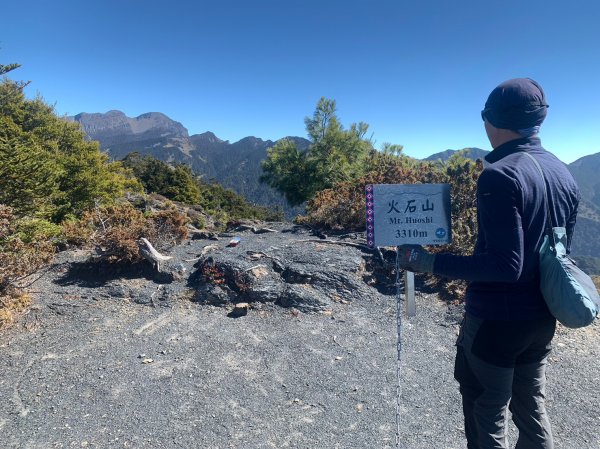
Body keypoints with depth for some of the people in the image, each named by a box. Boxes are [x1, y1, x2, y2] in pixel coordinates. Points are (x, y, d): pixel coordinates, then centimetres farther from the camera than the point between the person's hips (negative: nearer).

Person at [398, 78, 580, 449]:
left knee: (488, 419, 12)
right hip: (543, 318, 8)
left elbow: (506, 264, -26)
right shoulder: (564, 174, 4)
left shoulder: (500, 175, -22)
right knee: (531, 408, 25)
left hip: (497, 320, -8)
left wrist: (432, 263, -24)